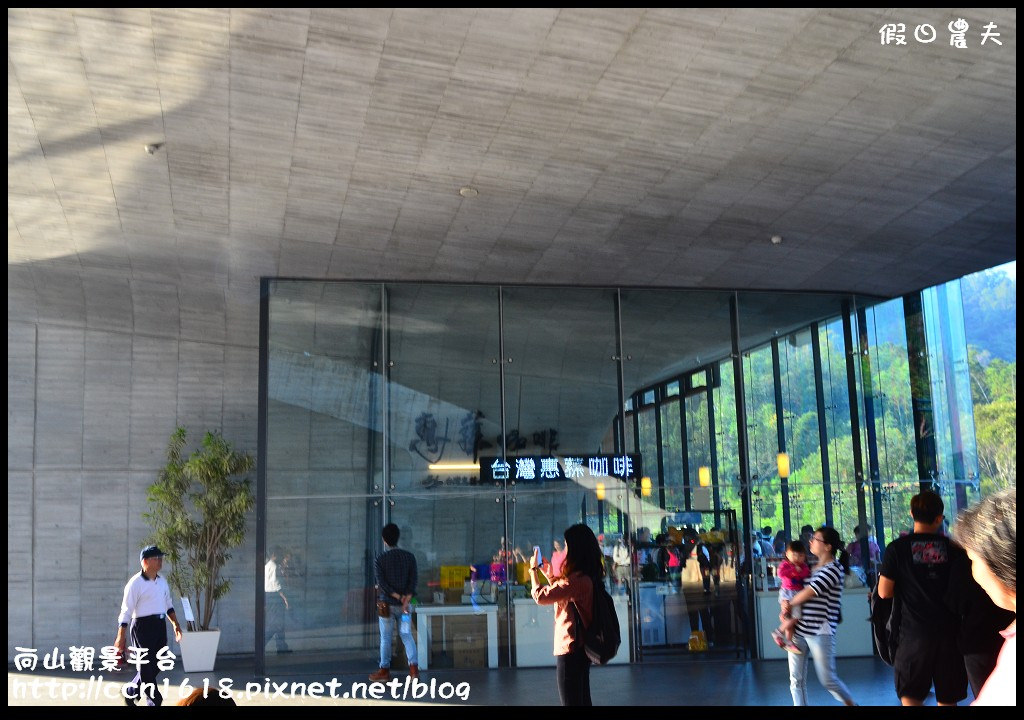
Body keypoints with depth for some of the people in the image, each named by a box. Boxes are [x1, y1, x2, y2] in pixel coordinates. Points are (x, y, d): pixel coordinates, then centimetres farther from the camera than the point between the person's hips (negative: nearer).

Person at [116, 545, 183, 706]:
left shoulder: (162, 582, 11)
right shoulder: (136, 583, -12)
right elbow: (126, 610, -13)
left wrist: (175, 624, 19)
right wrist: (121, 636, -15)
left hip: (160, 626, 8)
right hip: (143, 626, -8)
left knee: (156, 666, 12)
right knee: (147, 667, -1)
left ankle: (130, 692, 31)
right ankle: (154, 701, 8)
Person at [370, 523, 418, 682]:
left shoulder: (380, 559, -8)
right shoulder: (409, 557, -1)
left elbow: (381, 583, -14)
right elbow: (413, 581, -7)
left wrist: (398, 596, -11)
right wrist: (406, 601, -12)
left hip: (386, 604, -2)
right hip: (404, 604, 2)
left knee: (385, 638, 8)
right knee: (407, 635, 10)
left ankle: (385, 670, 15)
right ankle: (414, 666, -1)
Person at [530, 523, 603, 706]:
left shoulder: (577, 580, -23)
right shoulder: (588, 577, 8)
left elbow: (540, 596, -20)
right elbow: (562, 594, 23)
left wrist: (533, 569, -5)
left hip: (570, 649, -10)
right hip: (581, 647, 10)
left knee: (571, 700, -1)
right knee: (583, 699, 16)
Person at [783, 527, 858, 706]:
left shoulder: (834, 568, -10)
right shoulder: (814, 568, 15)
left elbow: (809, 592, -14)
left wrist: (789, 604, 0)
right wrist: (787, 606, -2)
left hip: (820, 632, -7)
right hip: (799, 629, 7)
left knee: (828, 679, 3)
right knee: (796, 680, 4)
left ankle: (852, 703, 27)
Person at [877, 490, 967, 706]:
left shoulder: (898, 548, -6)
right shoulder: (953, 547, 1)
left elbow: (884, 592, -7)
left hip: (914, 631, -3)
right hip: (949, 631, 3)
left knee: (910, 696, 8)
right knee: (947, 698, 15)